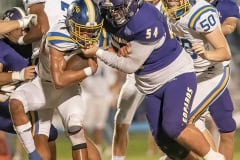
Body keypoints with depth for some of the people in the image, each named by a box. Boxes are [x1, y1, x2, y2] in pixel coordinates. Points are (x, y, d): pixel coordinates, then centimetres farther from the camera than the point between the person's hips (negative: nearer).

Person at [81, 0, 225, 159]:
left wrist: (98, 52, -16)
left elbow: (131, 66, -21)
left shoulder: (147, 24, -30)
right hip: (152, 86, 8)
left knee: (174, 127, -23)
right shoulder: (108, 18, -9)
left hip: (177, 76, -8)